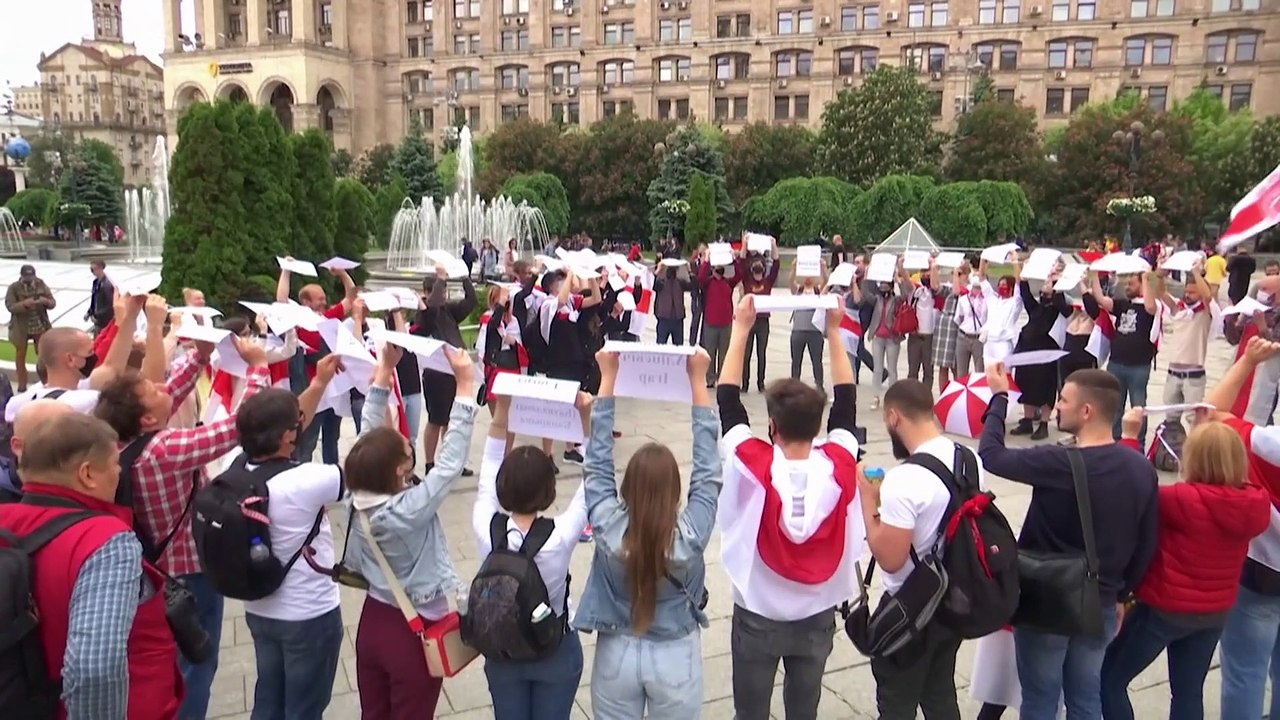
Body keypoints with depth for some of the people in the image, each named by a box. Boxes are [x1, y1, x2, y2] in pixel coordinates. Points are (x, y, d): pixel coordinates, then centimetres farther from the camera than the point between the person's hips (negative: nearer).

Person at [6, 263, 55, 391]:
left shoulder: (41, 285, -2)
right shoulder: (14, 288, -8)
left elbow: (53, 303, -2)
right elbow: (10, 306, -14)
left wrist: (46, 301, -25)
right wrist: (24, 304, -32)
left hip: (40, 327, 1)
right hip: (21, 328, -1)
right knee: (20, 356, 11)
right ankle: (22, 384, 23)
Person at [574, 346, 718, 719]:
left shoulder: (608, 529, -25)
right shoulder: (691, 536, -26)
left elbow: (597, 463, -16)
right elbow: (708, 470, -19)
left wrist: (608, 377, -14)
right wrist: (697, 380, -17)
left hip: (617, 654, 1)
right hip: (675, 657, -1)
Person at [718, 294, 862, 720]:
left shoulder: (753, 466, -23)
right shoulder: (840, 466, -17)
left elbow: (727, 400, -13)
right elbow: (846, 400, -4)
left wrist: (741, 329, -9)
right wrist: (834, 332, 1)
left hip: (759, 616, -2)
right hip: (818, 616, 2)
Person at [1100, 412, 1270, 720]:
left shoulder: (1185, 500, -28)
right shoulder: (1256, 503, -11)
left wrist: (1130, 437, -13)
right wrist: (1218, 429, 15)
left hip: (1165, 608, -6)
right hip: (1216, 612, 7)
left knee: (1110, 678, 9)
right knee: (1189, 692, 21)